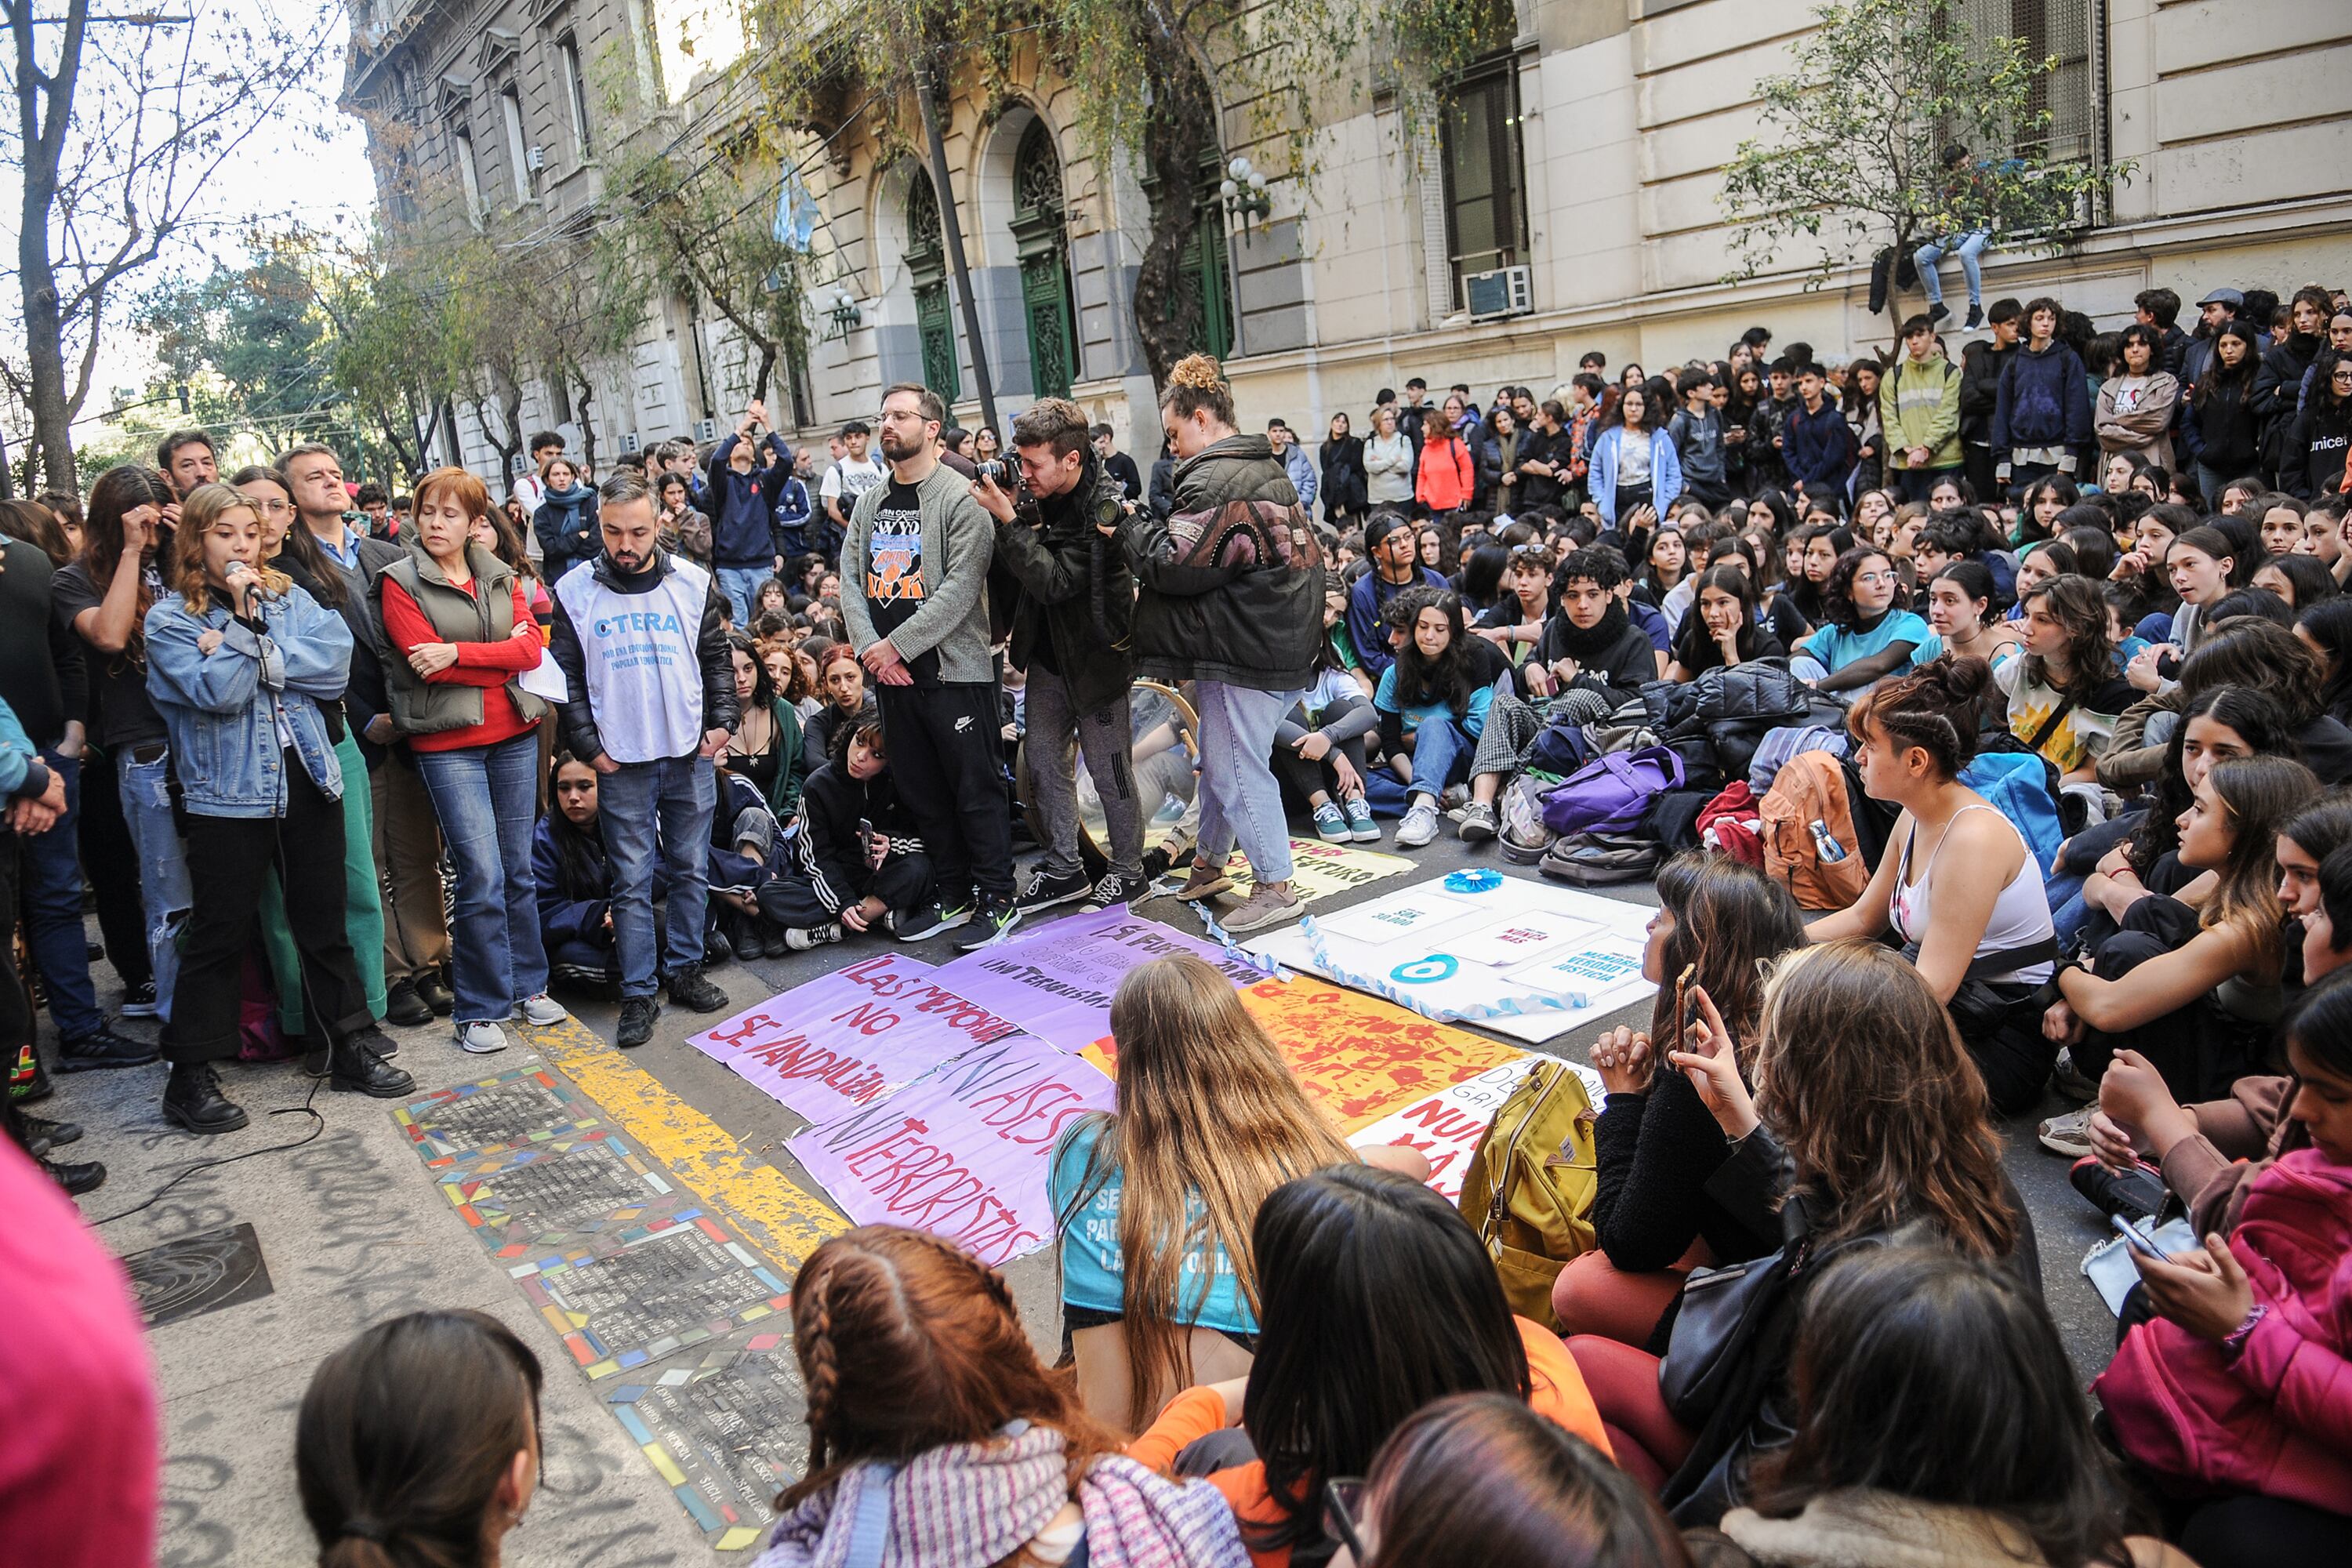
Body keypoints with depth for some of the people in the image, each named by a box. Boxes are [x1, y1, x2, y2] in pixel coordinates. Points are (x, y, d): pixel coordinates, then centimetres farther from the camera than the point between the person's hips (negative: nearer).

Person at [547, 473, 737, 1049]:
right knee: (632, 878, 2)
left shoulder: (694, 584, 2)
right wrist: (586, 746, -4)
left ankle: (685, 970, 23)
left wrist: (722, 721, -1)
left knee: (690, 869, 10)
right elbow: (567, 677, 2)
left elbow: (717, 660, 10)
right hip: (620, 762, -2)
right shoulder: (574, 592, -2)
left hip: (689, 754, 2)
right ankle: (638, 993, 10)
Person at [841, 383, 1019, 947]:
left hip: (953, 668, -7)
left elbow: (960, 588, -16)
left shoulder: (961, 498, -8)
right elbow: (850, 579, 9)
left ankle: (997, 899, 12)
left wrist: (896, 645, -17)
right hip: (890, 674, 7)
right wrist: (869, 647, -7)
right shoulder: (869, 503, 14)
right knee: (923, 794, 13)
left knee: (976, 791, 0)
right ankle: (955, 897, 25)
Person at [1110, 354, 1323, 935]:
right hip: (1288, 642, 11)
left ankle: (1274, 886, 6)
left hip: (1243, 653, -11)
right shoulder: (1268, 471, 16)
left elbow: (1176, 567, -21)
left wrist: (1133, 529, -2)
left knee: (1237, 768, -2)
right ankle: (1210, 863, 32)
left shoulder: (1212, 483, -17)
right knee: (1220, 757, 20)